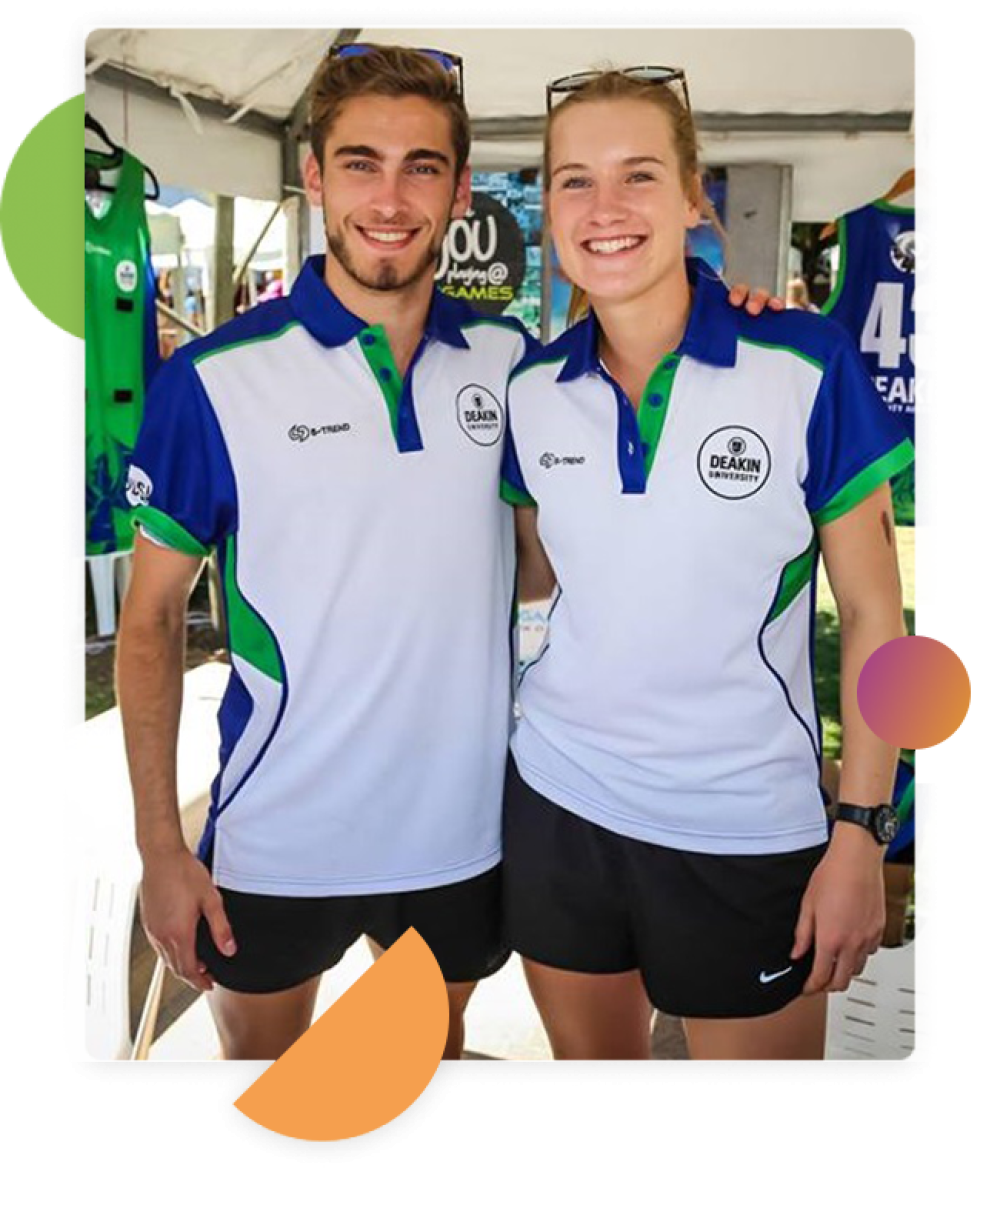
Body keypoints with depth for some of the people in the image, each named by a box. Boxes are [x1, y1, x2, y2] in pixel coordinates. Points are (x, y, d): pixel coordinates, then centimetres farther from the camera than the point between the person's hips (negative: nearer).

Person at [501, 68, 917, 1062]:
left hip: (745, 831, -3)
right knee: (589, 1057, 22)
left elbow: (872, 611, -7)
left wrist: (861, 831, -9)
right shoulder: (532, 389, -1)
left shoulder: (807, 364, -12)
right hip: (556, 804, 4)